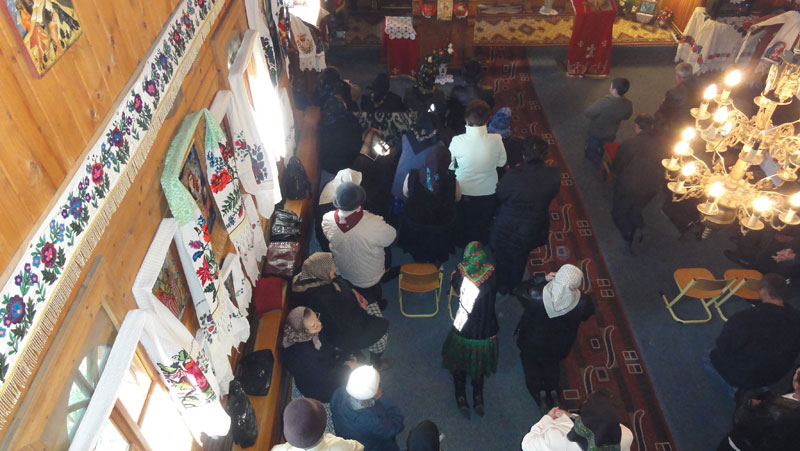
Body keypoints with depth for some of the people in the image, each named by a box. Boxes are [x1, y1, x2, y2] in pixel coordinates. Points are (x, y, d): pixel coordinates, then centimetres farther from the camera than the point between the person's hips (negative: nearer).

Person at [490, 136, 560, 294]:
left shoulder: (513, 175, -34)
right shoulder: (554, 176, -24)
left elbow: (500, 196, -16)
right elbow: (551, 196, -6)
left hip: (507, 230, -3)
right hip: (533, 232, 3)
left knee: (503, 259, 28)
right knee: (520, 260, 33)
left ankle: (502, 288, 53)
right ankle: (515, 288, 58)